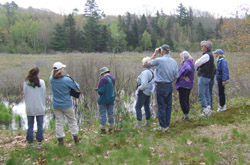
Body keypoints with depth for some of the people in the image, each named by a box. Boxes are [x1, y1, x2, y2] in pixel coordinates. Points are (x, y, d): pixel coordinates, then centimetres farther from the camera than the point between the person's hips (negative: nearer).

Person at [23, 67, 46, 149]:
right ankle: (39, 143, 13)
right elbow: (44, 95, -3)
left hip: (29, 108, 2)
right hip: (40, 108, -1)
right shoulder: (41, 82, -9)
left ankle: (30, 143, 18)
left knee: (30, 126, 11)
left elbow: (24, 94, 2)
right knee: (40, 125, 9)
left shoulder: (25, 83, -5)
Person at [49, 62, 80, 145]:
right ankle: (75, 138, 22)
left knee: (59, 122, 11)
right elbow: (77, 87, -9)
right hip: (67, 105, -3)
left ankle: (60, 140, 15)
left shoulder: (51, 79, -9)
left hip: (56, 105, 3)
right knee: (72, 121, 14)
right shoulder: (67, 80, -22)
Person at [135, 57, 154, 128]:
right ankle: (148, 122, 27)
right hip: (148, 92, 10)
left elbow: (144, 84, -28)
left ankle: (139, 123, -7)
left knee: (138, 107, -5)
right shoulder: (151, 71, 7)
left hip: (143, 92, -10)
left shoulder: (145, 72, -21)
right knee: (146, 106, 18)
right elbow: (153, 82, 14)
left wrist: (139, 89, -13)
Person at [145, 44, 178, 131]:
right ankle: (167, 124, 23)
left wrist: (155, 54, 2)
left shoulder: (159, 60, -16)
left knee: (162, 106, 2)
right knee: (168, 105, 13)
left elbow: (147, 64, -1)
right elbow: (176, 76, 7)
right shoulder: (174, 61, 4)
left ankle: (163, 126, 8)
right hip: (170, 86, 6)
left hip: (161, 86, -6)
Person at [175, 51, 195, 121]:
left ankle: (186, 116, 4)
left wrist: (185, 76, -22)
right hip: (189, 84, 10)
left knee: (182, 100, -1)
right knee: (186, 100, 17)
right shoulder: (191, 62, 12)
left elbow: (188, 69, -38)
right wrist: (182, 63, 3)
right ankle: (186, 115, 25)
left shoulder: (186, 63, -18)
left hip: (184, 85, -10)